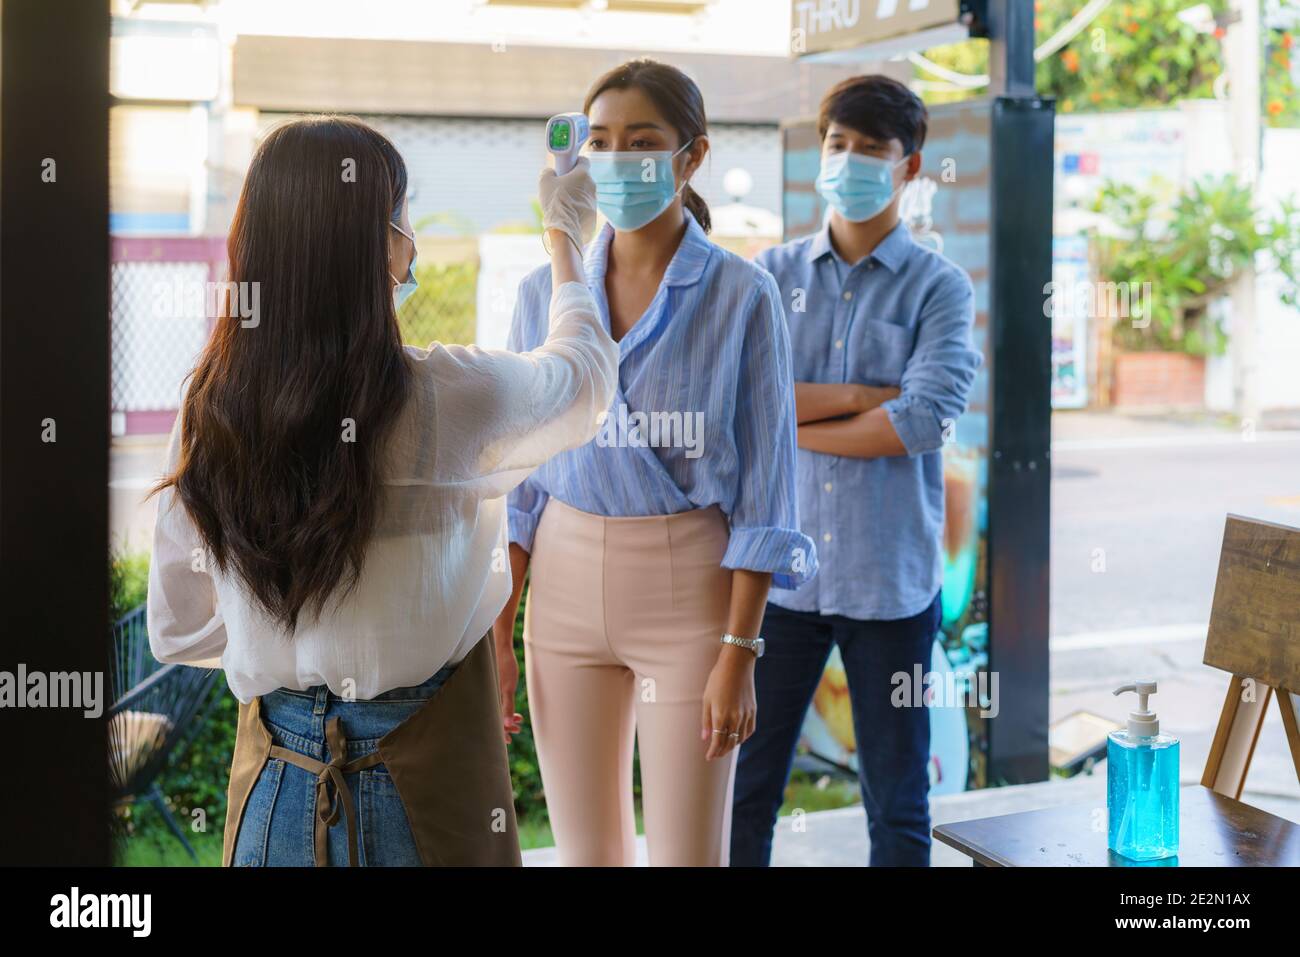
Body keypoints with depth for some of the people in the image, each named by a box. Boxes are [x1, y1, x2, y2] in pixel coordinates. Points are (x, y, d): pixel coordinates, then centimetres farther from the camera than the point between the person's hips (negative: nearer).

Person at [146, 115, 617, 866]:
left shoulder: (210, 412, -9)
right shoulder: (443, 398, -20)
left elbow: (179, 632, 2)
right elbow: (584, 370, 3)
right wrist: (566, 237, 19)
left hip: (278, 784, 4)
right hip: (425, 776, -3)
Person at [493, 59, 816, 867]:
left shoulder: (742, 296, -7)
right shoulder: (546, 292, 4)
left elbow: (763, 493, -7)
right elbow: (520, 479, 7)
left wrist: (739, 653, -12)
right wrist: (500, 634, 4)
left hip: (686, 589, -3)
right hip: (565, 588, 4)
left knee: (689, 854, 4)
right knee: (584, 850, 12)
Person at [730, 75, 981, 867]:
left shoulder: (940, 287, 0)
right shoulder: (772, 275, 6)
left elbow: (925, 421, -15)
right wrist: (859, 395, -12)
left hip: (890, 578, -1)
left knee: (898, 804, 10)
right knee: (744, 789, 9)